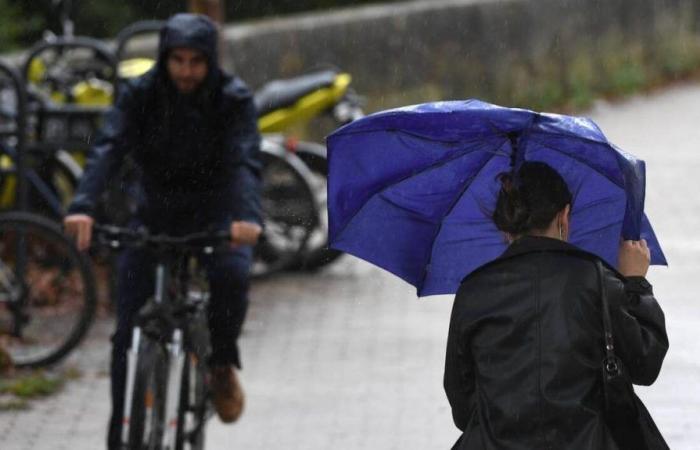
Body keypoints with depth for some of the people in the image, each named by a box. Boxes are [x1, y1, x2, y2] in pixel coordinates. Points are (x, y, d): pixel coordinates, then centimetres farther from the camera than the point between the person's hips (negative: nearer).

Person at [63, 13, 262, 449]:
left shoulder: (234, 99, -14)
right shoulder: (140, 95, -11)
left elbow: (246, 160, -28)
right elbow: (108, 149, -25)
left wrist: (249, 216, -49)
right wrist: (83, 207, -43)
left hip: (217, 213, -1)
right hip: (156, 213, 2)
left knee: (231, 274, -33)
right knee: (129, 327, -8)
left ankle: (222, 363, -5)